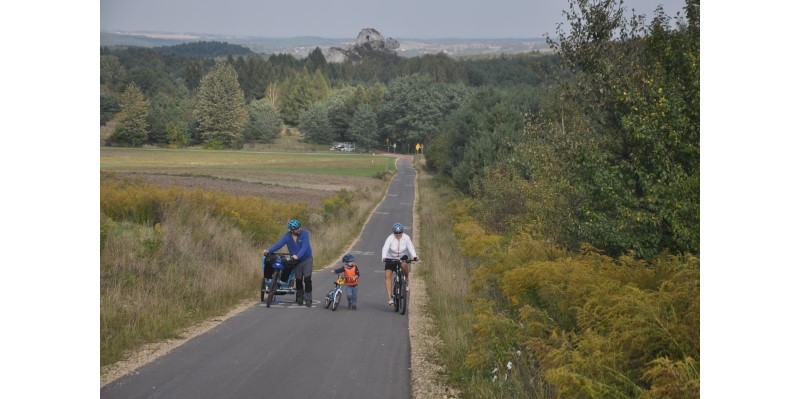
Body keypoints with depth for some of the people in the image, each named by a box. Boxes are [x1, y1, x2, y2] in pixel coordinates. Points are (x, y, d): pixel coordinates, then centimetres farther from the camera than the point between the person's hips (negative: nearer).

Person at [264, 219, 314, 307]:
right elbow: (279, 244, -22)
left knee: (307, 280, -9)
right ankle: (300, 298, 28)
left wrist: (297, 256, -46)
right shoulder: (287, 236, -12)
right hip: (296, 261, 3)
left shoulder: (304, 233, -20)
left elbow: (304, 246, -31)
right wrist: (268, 250, -37)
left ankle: (308, 299, -1)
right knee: (298, 280, 9)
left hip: (307, 259, -3)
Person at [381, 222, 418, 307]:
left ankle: (406, 282, -8)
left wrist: (414, 257, -44)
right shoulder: (390, 238, -21)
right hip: (390, 258, 0)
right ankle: (390, 297, -15)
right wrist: (384, 257, -51)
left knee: (404, 265, -35)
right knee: (387, 276, -17)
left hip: (402, 257, 0)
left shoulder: (406, 238, -16)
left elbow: (410, 247, -25)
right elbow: (385, 248, -32)